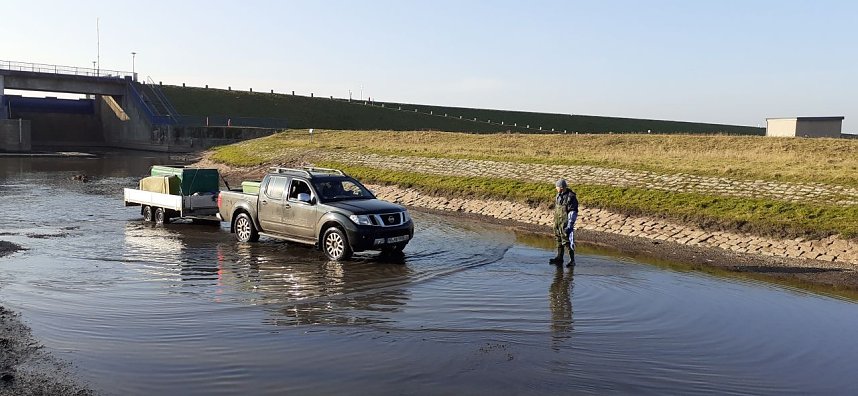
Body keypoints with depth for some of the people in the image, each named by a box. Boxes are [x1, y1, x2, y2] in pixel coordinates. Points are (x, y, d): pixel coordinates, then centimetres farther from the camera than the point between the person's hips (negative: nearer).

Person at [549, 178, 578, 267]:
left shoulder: (571, 197, -16)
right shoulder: (559, 195, 11)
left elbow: (573, 213, -17)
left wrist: (569, 225, -20)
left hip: (565, 223, -8)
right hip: (558, 222, 9)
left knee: (567, 242, -5)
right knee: (559, 241, 13)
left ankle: (572, 260, 2)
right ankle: (559, 258, 22)